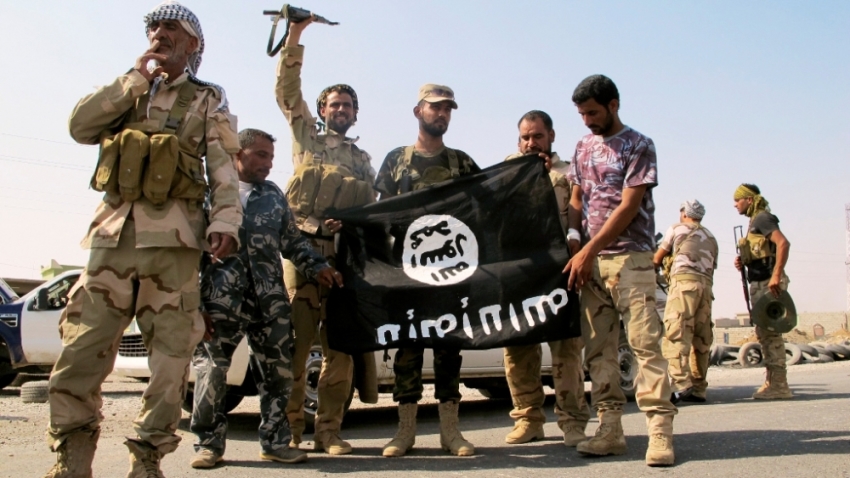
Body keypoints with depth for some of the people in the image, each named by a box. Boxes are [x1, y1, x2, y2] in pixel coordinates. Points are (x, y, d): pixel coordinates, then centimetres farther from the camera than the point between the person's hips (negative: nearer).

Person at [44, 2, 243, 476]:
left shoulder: (206, 100, 13)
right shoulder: (126, 91, 24)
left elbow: (224, 167, 2)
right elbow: (80, 126, 6)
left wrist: (226, 221, -15)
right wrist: (136, 78, 3)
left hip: (173, 236, -2)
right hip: (116, 230, 3)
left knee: (171, 351, -4)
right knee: (82, 345, -5)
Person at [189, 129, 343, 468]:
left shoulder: (274, 196, 21)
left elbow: (293, 241, 22)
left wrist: (317, 267, 7)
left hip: (270, 297, 4)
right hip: (221, 295, -4)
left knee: (278, 369, 4)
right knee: (212, 366, -4)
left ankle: (275, 441, 15)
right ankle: (209, 442, 8)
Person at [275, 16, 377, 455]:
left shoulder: (362, 160, 24)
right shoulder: (306, 138, 17)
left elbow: (372, 209, 13)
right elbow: (287, 91, 6)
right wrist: (294, 37, -2)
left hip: (344, 255, 3)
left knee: (340, 348, 0)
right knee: (295, 343, -5)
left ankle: (328, 430, 7)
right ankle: (290, 428, 4)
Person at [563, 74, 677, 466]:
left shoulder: (639, 146, -1)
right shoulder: (583, 147, 17)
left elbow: (628, 207, -9)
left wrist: (587, 251, -13)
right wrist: (573, 240, -1)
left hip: (631, 258, -5)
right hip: (590, 261, 6)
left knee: (645, 341, -10)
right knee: (598, 348, 2)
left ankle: (659, 430, -9)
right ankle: (610, 429, 6)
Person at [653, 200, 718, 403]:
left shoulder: (677, 229, 15)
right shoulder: (710, 237, 30)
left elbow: (657, 259, 19)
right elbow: (712, 266, 23)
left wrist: (657, 264, 39)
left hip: (684, 281, -6)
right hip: (706, 284, 6)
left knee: (677, 334, -15)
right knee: (701, 339, 5)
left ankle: (682, 385, -28)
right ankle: (698, 389, 4)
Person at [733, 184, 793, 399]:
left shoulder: (762, 218, -8)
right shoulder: (755, 221, 21)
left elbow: (783, 243, -24)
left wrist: (776, 276, -30)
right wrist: (744, 262, 9)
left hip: (768, 283, -10)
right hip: (760, 283, 10)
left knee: (770, 331, -11)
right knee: (764, 332, 11)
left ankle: (778, 385, -9)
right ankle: (772, 381, 16)